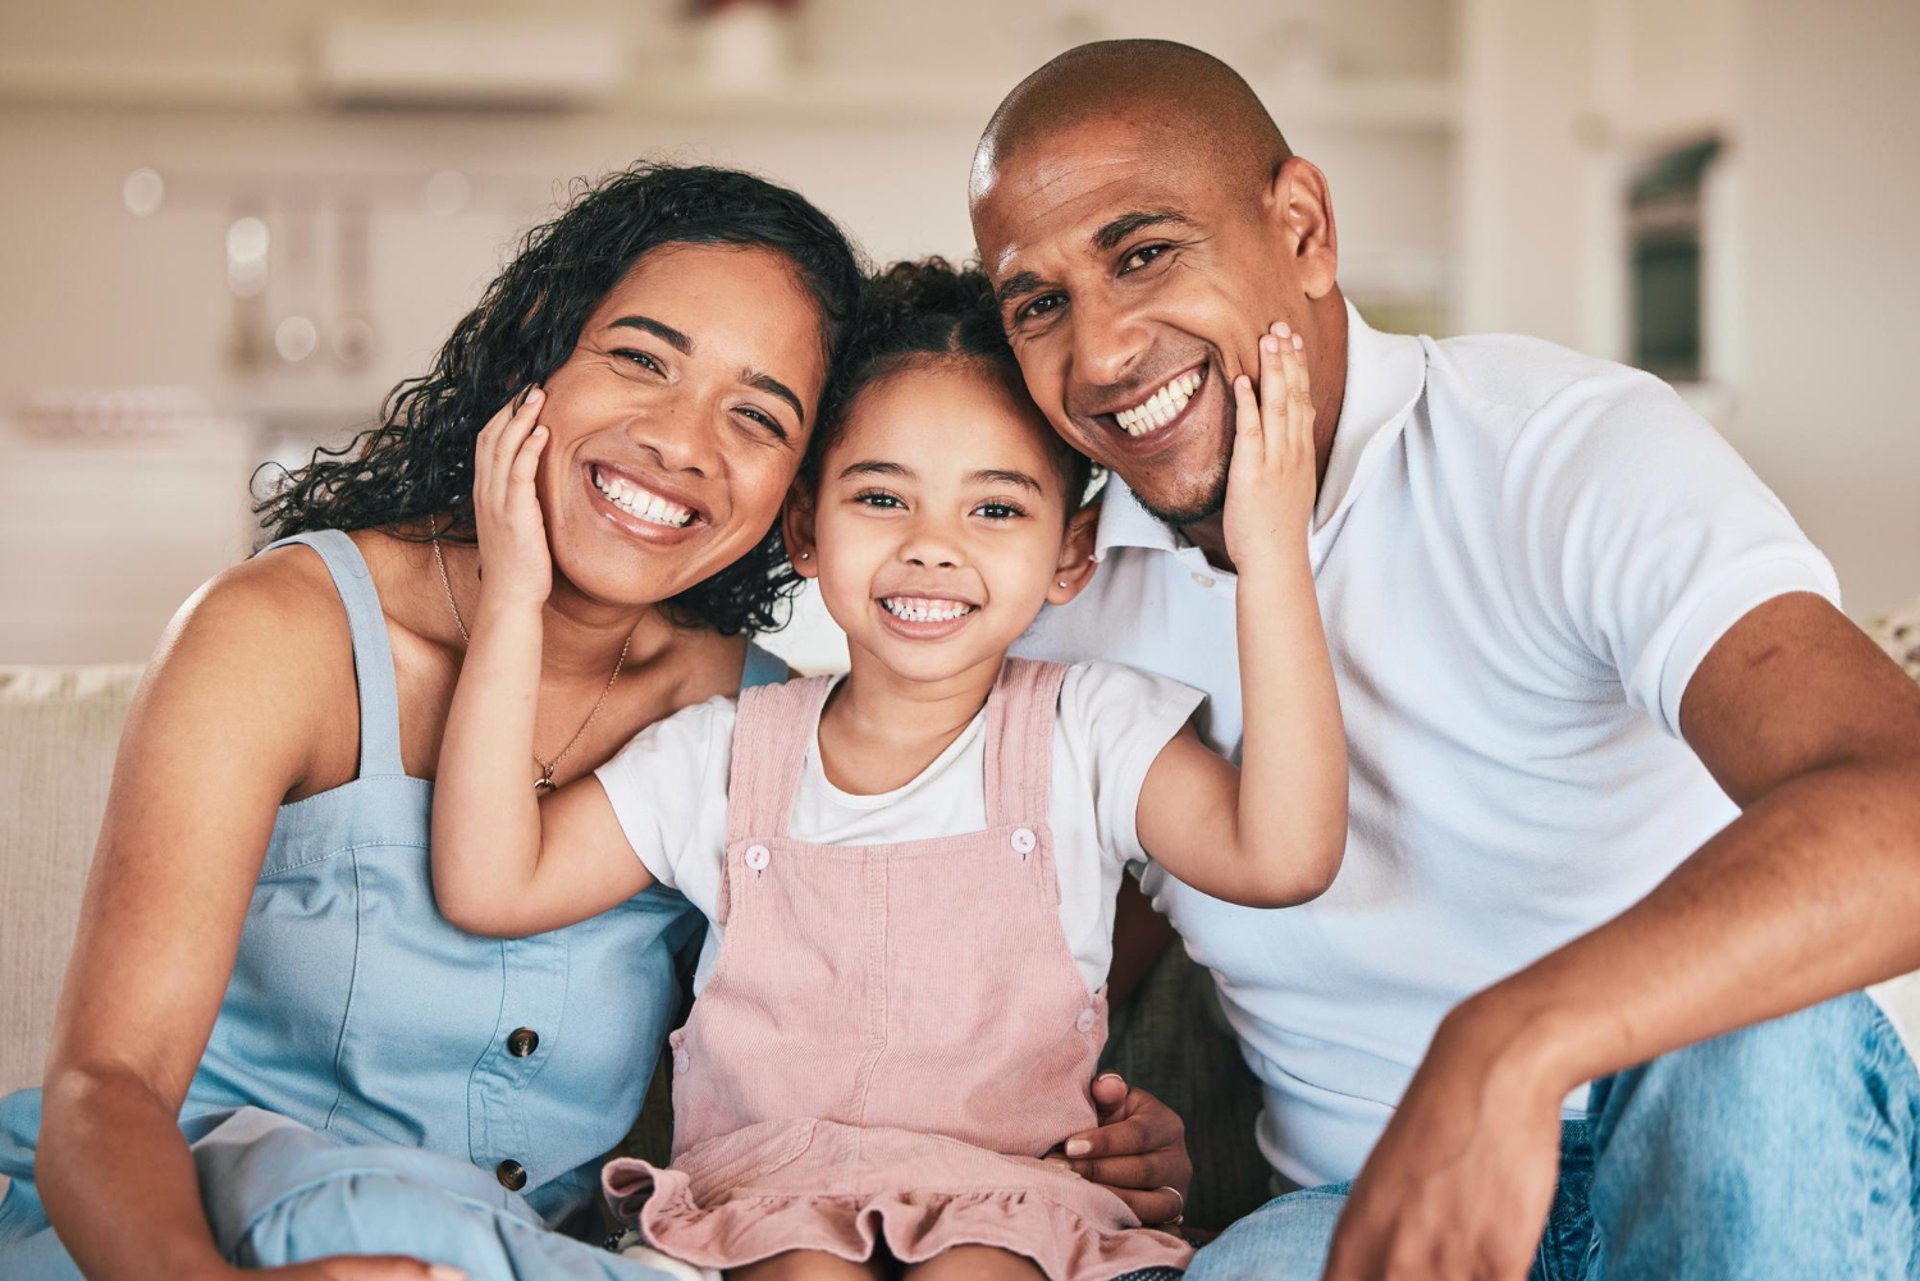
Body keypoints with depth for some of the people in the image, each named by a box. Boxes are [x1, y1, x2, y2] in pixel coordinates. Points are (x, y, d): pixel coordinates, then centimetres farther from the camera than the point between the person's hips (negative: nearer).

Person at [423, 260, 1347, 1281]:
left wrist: (1274, 563, -22)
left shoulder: (1090, 730, 0)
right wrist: (511, 602, -7)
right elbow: (489, 888, -3)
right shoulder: (725, 755, 4)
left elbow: (1282, 857, -17)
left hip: (1009, 1199, -1)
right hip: (766, 1189, 2)